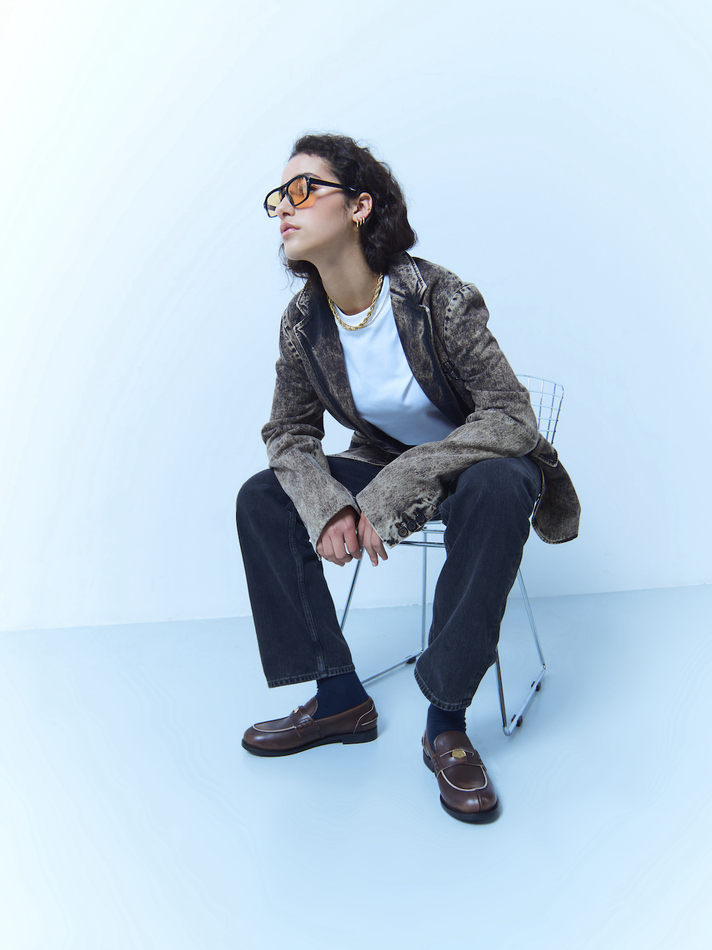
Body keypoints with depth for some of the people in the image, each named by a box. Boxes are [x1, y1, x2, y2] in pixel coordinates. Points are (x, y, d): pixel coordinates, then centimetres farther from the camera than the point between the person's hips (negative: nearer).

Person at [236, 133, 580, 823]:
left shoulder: (438, 296, -25)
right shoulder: (303, 322, -9)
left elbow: (512, 418, -28)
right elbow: (289, 433, -1)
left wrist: (391, 492, -35)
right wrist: (326, 503, -24)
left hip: (475, 464, -5)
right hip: (384, 466, 5)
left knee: (497, 488, -39)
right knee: (262, 500, -12)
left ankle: (446, 722, -25)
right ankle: (339, 700, -6)